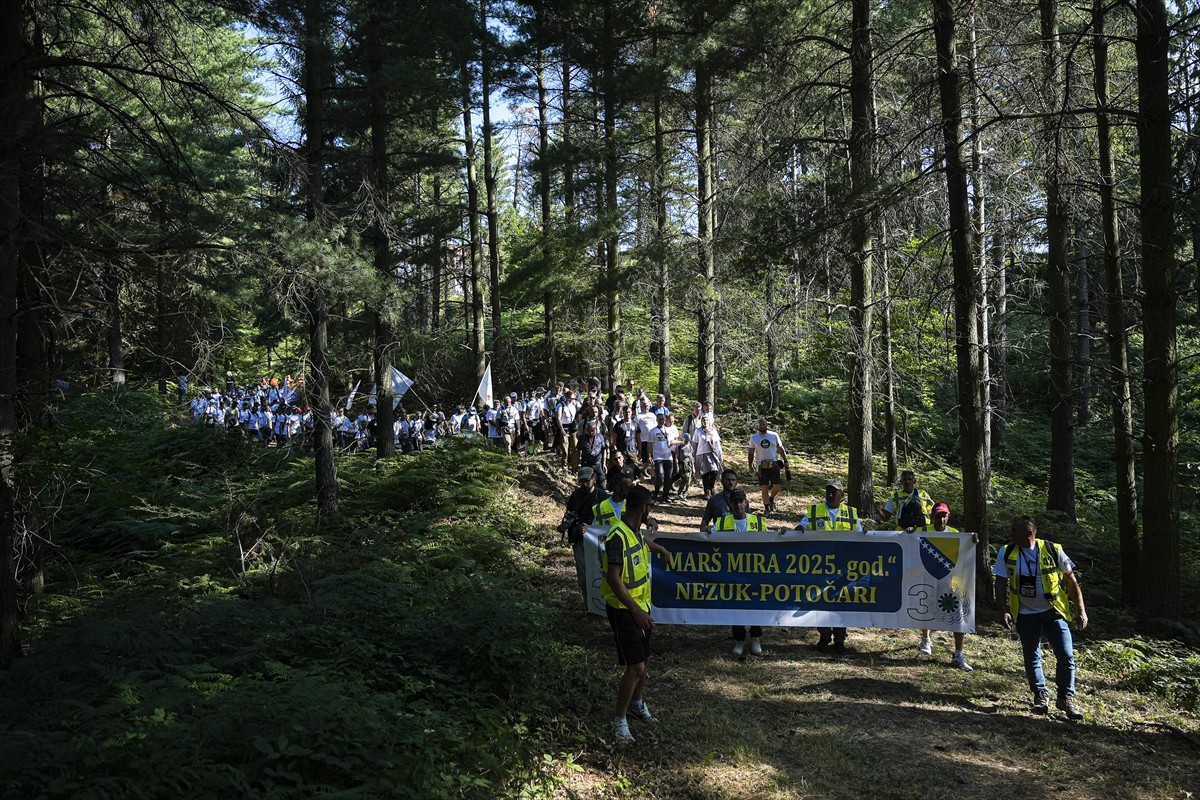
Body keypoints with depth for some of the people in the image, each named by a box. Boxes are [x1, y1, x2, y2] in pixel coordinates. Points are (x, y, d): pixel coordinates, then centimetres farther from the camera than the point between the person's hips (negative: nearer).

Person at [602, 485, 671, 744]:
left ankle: (636, 704, 39)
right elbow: (613, 579, -28)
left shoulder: (635, 531, 5)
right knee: (636, 666, -10)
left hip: (640, 606, 9)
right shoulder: (618, 536, -24)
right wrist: (636, 610, -31)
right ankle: (619, 720, 3)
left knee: (644, 659, 19)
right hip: (623, 610, -9)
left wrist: (662, 550, 51)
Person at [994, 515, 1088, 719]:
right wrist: (1004, 611, -9)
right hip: (1026, 615, 1)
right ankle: (1041, 696, 26)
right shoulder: (1007, 554, -3)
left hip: (1054, 612, -1)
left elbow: (1071, 581, 1)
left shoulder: (1052, 550, -6)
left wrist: (1081, 610, -2)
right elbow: (1001, 584, 1)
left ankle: (1067, 697, 10)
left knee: (1066, 655, -6)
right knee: (1031, 658, 8)